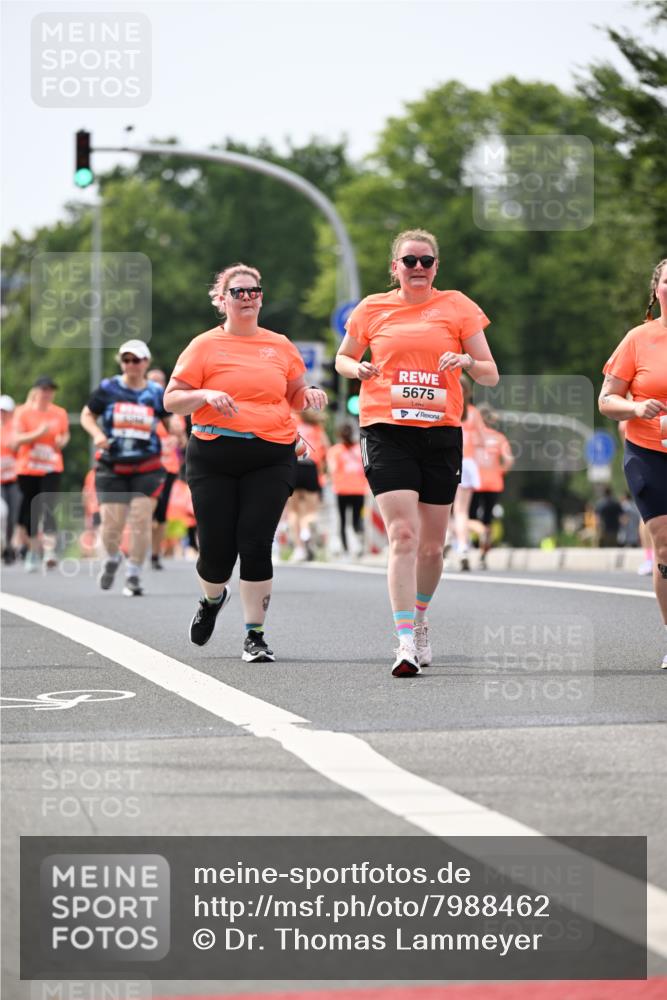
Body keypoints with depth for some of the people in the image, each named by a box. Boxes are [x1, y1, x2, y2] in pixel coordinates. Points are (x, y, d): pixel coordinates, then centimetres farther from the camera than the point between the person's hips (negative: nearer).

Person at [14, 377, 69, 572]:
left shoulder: (60, 413, 4)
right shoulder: (23, 412, -2)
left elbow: (65, 435, 18)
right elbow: (17, 439, -7)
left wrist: (62, 441, -6)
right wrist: (38, 434, -22)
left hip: (52, 469, 0)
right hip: (27, 469, 0)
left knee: (48, 508, -16)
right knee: (30, 512, 7)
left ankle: (49, 549, -24)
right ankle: (33, 550, 23)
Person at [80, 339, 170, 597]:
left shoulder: (157, 393, 4)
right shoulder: (108, 388, 1)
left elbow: (170, 421, 16)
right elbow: (87, 415, 10)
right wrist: (97, 433, -10)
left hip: (146, 468, 0)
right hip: (112, 467, 0)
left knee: (141, 520, -10)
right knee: (111, 524, -3)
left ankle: (133, 575, 3)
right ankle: (111, 559, 30)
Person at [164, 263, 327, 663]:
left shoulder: (280, 345, 11)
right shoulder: (205, 346, 3)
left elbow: (295, 396, 23)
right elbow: (171, 400, 2)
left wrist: (309, 393, 1)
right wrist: (206, 395, -16)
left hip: (272, 456, 1)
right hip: (214, 457, -1)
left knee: (255, 545, -9)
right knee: (217, 550, -1)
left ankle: (256, 635, 1)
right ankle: (213, 599, 35)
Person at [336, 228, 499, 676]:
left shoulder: (457, 307, 6)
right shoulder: (372, 309, 8)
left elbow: (491, 375, 6)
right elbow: (343, 358, 22)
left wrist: (468, 362, -15)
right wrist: (358, 369, -1)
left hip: (441, 433, 1)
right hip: (387, 432, -1)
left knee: (432, 544, 7)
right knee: (403, 534, -16)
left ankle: (419, 620, 33)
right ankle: (407, 642, -18)